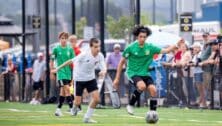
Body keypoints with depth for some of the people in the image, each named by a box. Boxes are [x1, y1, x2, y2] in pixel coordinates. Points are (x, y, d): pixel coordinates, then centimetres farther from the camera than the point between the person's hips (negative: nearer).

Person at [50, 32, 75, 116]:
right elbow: (52, 61, 5)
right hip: (60, 72, -4)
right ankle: (71, 108, -17)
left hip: (68, 73, 4)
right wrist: (52, 72, 3)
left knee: (63, 92, 9)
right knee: (67, 89, -16)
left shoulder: (70, 49, 4)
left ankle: (58, 109, 19)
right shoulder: (56, 49, -2)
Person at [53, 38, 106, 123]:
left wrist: (103, 72, -42)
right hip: (79, 79, -4)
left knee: (96, 99, -9)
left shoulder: (100, 56, -14)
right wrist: (60, 67, -4)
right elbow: (72, 61, -15)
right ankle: (74, 108, 38)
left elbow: (104, 68, -16)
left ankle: (87, 118, 9)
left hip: (91, 78, 4)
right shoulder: (84, 55, -26)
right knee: (78, 102, -2)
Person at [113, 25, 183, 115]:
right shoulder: (130, 48, -7)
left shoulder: (150, 47, 1)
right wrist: (117, 78, 0)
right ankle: (130, 105, -11)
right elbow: (122, 62, 0)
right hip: (133, 73, -4)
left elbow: (165, 50, -1)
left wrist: (176, 45, -18)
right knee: (142, 86, -32)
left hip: (145, 73, 4)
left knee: (153, 90, -17)